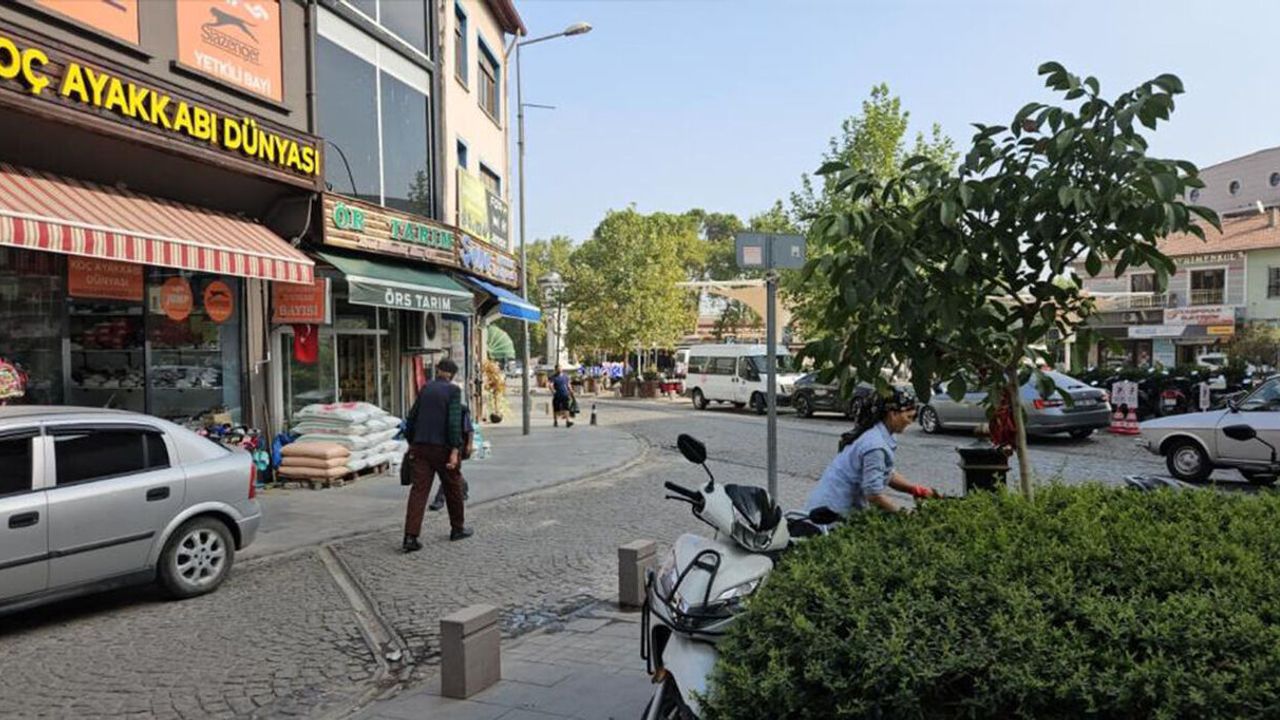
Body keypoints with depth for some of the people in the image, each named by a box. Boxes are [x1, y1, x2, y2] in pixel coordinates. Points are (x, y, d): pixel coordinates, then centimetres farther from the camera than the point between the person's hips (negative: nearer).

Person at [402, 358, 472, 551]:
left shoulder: (426, 388, 11)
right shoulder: (453, 390, -6)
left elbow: (412, 417, 12)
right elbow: (454, 421, -16)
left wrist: (411, 443, 21)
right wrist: (455, 451, -17)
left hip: (421, 446, 4)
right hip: (442, 446, -4)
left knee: (419, 489, -1)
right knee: (453, 486, 14)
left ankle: (410, 536, -11)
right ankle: (457, 528, 27)